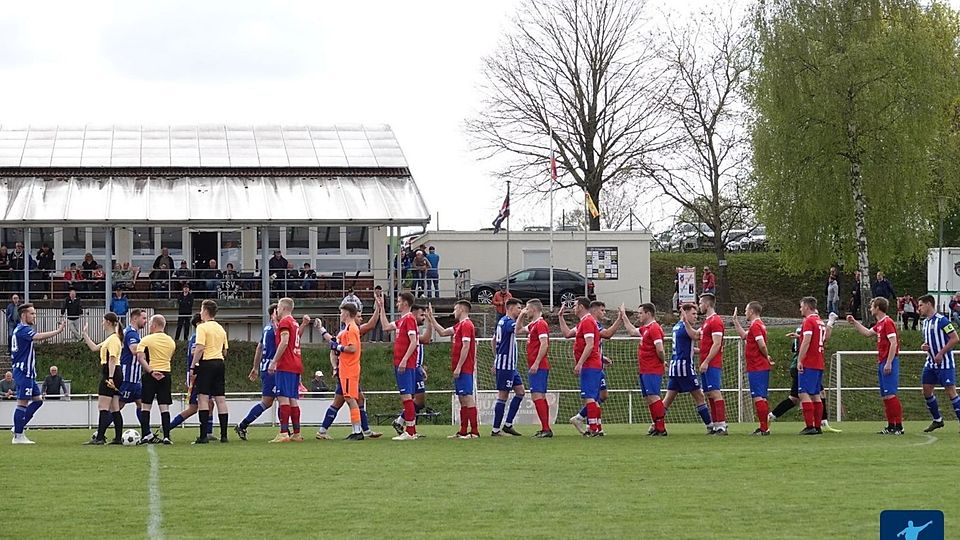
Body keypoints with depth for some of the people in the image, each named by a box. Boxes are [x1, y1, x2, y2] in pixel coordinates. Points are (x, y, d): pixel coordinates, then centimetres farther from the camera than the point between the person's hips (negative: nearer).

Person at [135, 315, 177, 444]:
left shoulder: (146, 340, -4)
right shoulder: (171, 341, 11)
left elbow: (140, 358, -16)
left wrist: (151, 371, -20)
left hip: (150, 375, -3)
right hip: (166, 374, 3)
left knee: (145, 406, 4)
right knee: (165, 407, 1)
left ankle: (146, 435, -4)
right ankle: (166, 436, -5)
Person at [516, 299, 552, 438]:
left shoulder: (541, 324, -12)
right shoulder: (533, 325, 18)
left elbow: (544, 345, -21)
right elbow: (518, 331, 32)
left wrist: (536, 364, -24)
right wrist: (521, 316, 22)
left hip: (538, 367, -10)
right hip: (536, 367, 10)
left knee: (537, 396, -14)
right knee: (540, 398, 11)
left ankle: (546, 429, -18)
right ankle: (545, 429, 12)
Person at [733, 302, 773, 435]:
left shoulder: (755, 326, -14)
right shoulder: (759, 324, 17)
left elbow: (762, 345, -23)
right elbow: (743, 335, 32)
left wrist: (767, 357, -7)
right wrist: (735, 320, 32)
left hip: (756, 368, -10)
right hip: (763, 367, 10)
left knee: (757, 397, -10)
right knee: (762, 398, 13)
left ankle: (764, 428, -12)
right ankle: (764, 427, 17)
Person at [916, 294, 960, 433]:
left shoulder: (941, 320, -14)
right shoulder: (925, 322, 12)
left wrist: (941, 353, -20)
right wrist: (924, 346, 3)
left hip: (945, 363, -9)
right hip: (931, 363, 9)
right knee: (927, 391, 8)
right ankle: (937, 420, 20)